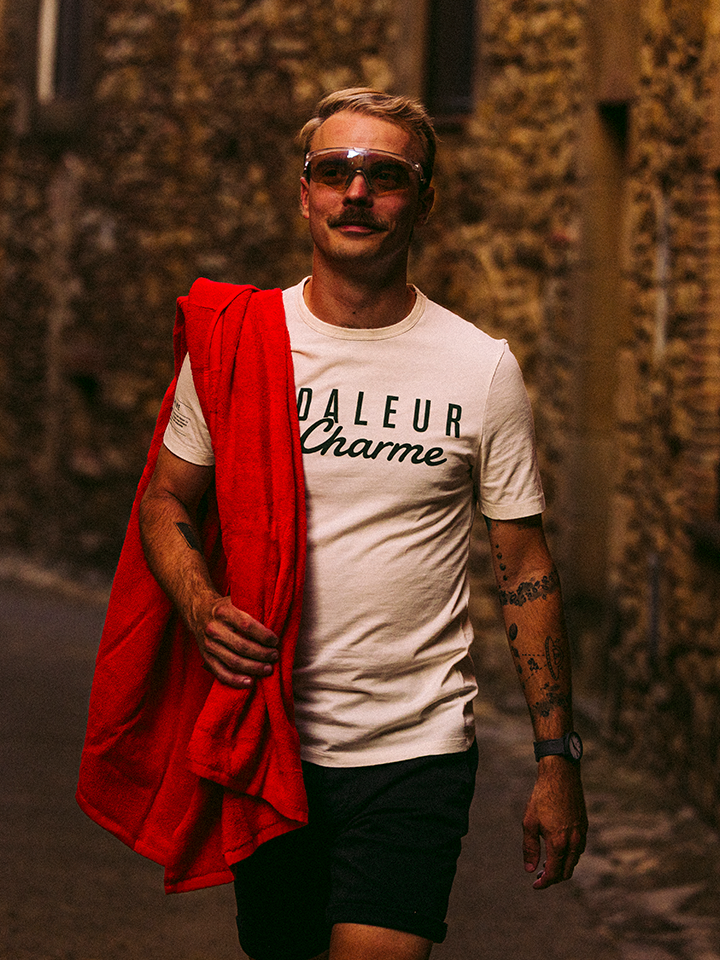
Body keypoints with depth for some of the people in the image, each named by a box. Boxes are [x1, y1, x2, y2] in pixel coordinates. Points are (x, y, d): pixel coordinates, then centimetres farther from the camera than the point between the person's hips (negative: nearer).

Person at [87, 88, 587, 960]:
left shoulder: (482, 369, -2)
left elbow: (525, 569, 1)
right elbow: (166, 500, 10)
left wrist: (557, 761, -1)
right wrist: (203, 607, -12)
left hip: (416, 752, -2)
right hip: (264, 744, 2)